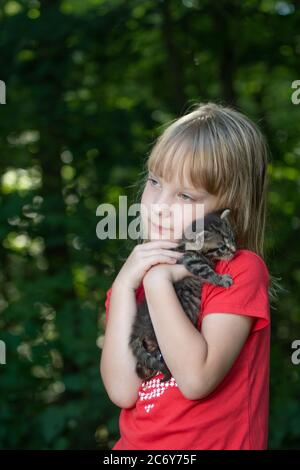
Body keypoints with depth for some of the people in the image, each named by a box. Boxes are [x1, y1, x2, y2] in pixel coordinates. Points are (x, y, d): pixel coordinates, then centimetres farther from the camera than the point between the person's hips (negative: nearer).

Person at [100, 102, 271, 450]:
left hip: (218, 443, -3)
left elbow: (196, 380, -18)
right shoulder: (135, 272, 5)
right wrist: (124, 287, -9)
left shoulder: (242, 270, -7)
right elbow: (123, 392, -5)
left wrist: (157, 282, -15)